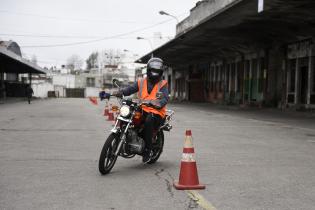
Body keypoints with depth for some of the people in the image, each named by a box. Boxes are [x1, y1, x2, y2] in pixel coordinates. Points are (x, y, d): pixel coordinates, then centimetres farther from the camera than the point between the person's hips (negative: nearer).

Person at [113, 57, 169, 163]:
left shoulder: (163, 84, 5)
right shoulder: (141, 82, 14)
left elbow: (165, 98, -9)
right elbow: (130, 89, 0)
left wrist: (159, 103, -32)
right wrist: (120, 92, -20)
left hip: (157, 112, -4)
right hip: (142, 109, 4)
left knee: (148, 121, -36)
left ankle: (148, 150, -24)